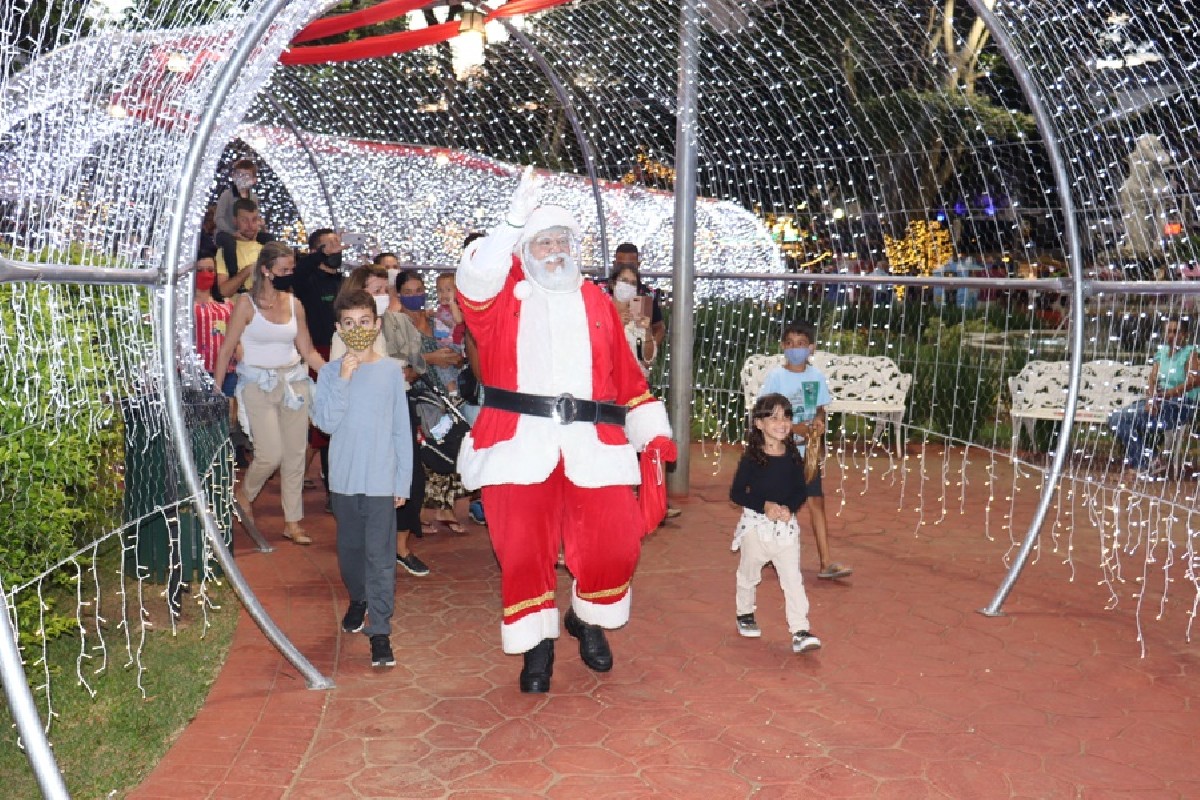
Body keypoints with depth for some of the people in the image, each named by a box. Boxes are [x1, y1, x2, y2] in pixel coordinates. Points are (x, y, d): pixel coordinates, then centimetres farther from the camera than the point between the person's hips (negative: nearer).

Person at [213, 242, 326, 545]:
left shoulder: (294, 304, 7)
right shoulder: (246, 304, -5)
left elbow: (308, 352, 10)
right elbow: (226, 350, -4)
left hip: (294, 381, 4)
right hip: (258, 385, -4)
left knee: (295, 454, 4)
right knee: (271, 455, -9)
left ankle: (292, 523, 15)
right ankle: (244, 492, 24)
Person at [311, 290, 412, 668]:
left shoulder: (391, 371, -2)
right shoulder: (330, 373, 1)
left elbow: (402, 430, 1)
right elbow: (326, 422, -10)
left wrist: (403, 480, 0)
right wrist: (343, 380, -19)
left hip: (382, 479, -2)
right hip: (344, 478, 3)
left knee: (380, 556, -4)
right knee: (349, 548, 18)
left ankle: (380, 630, 1)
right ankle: (358, 599, 42)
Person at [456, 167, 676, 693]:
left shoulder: (595, 303, 18)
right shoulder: (502, 299, 11)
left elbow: (628, 376, 17)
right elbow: (475, 280, -14)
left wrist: (652, 432, 9)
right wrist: (513, 221, -19)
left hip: (591, 446, 2)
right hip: (519, 444, -2)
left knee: (614, 543, -5)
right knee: (522, 549, -3)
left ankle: (589, 621, 25)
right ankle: (537, 644, 20)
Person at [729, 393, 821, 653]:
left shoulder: (793, 456, -1)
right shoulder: (751, 458, -10)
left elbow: (800, 492, 4)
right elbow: (736, 493, -10)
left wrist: (789, 508, -16)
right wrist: (765, 505, -22)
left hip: (786, 525, 2)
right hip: (755, 524, -2)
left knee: (793, 579, -4)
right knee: (749, 574, 16)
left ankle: (800, 631, -3)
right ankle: (745, 614, 39)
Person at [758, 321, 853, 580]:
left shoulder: (816, 376, 2)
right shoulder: (776, 376, -10)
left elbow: (820, 409, 11)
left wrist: (819, 421, -11)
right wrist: (794, 427, -22)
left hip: (808, 451, 3)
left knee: (817, 502, -1)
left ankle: (826, 563, 0)